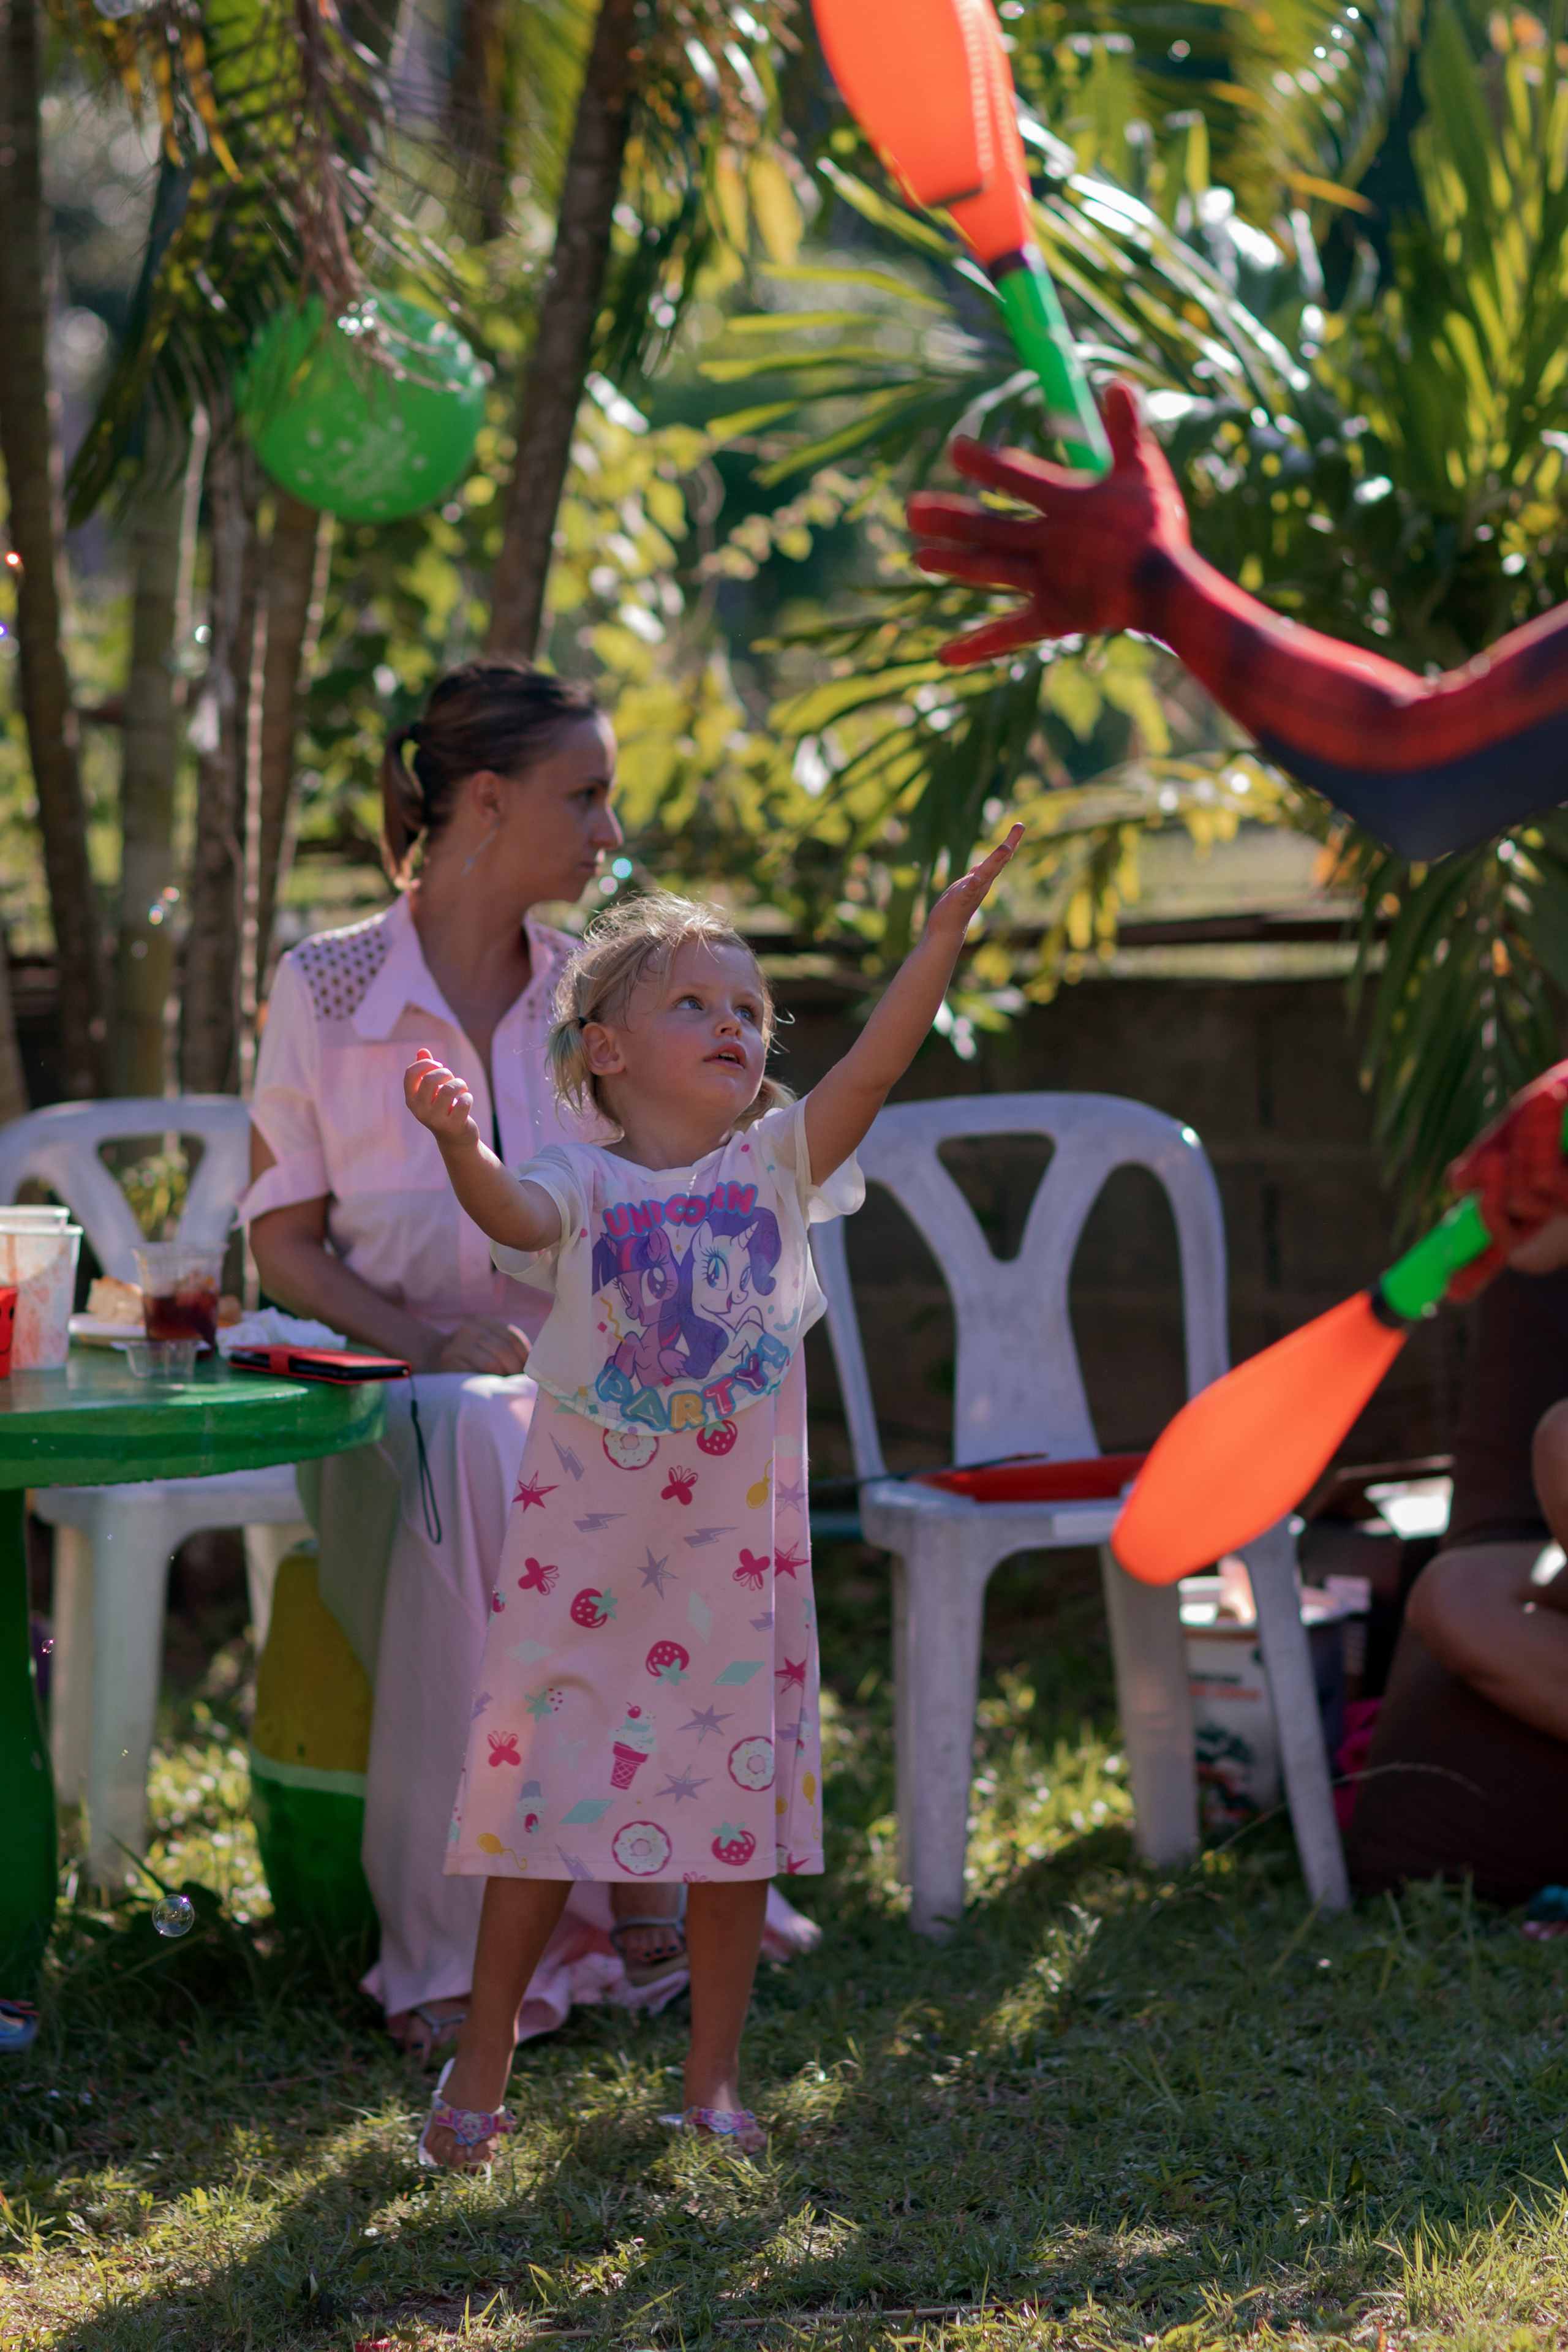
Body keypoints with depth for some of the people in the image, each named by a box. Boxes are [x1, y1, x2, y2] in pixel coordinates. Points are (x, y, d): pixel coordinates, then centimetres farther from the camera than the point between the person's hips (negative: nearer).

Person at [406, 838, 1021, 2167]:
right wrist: (463, 1147, -46)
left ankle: (715, 2075, 20)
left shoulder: (776, 1165, 4)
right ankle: (484, 2059, 19)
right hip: (585, 1544, -2)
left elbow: (873, 1068, -9)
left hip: (737, 1550, 2)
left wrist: (942, 940, -22)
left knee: (738, 1805, 7)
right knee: (545, 1784, 3)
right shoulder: (583, 1187, -2)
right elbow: (514, 1217, -24)